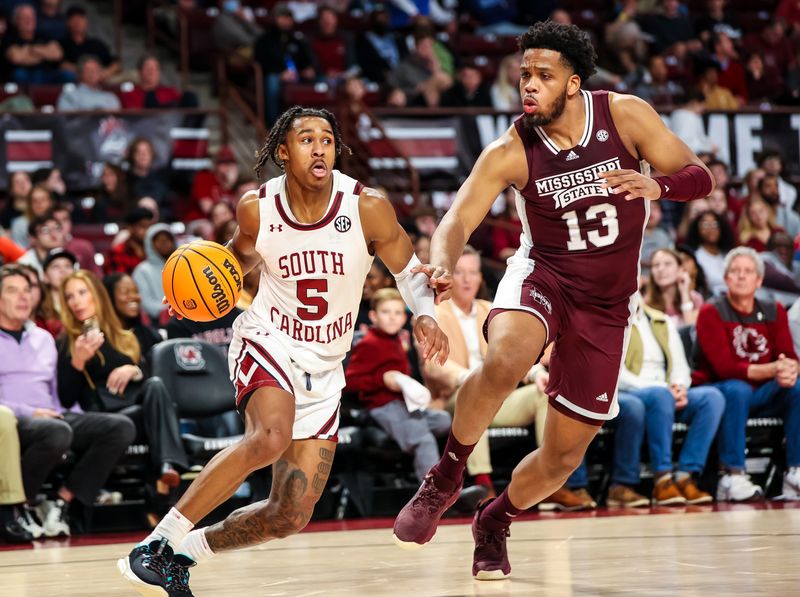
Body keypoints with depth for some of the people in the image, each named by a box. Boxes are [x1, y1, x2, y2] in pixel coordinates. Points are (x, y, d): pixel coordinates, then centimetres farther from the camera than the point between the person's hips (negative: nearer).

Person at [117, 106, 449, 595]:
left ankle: (184, 552, 20)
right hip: (267, 342, -3)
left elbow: (409, 270, 1)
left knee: (292, 517, -2)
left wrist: (426, 316, -19)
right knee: (270, 438, -36)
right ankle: (155, 545, -29)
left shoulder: (367, 208, -12)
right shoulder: (258, 208, -8)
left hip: (323, 370, 3)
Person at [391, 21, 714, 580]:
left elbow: (701, 178, -8)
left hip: (607, 303, 2)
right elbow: (458, 220, -20)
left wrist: (657, 186, -32)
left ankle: (493, 522, 35)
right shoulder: (510, 151, -14)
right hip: (543, 277, -2)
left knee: (565, 455, 5)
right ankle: (445, 478, -16)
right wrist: (443, 263, -43)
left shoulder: (626, 114, -11)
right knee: (504, 361, -38)